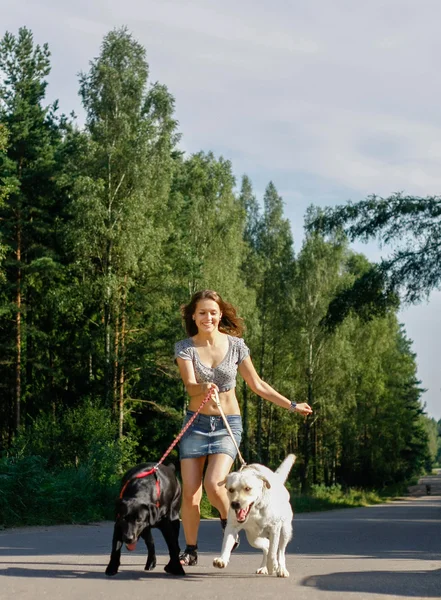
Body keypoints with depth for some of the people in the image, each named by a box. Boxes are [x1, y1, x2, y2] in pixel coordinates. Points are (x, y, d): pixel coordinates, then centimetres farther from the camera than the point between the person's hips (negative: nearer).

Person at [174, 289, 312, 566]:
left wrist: (292, 405, 7)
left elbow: (258, 385, 6)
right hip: (196, 423, 1)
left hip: (228, 424, -1)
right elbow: (190, 385, -19)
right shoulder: (185, 348, -4)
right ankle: (191, 550, 16)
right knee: (190, 492, -4)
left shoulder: (235, 345, -2)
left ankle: (228, 522, 13)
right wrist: (204, 389, -42)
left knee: (213, 484, -20)